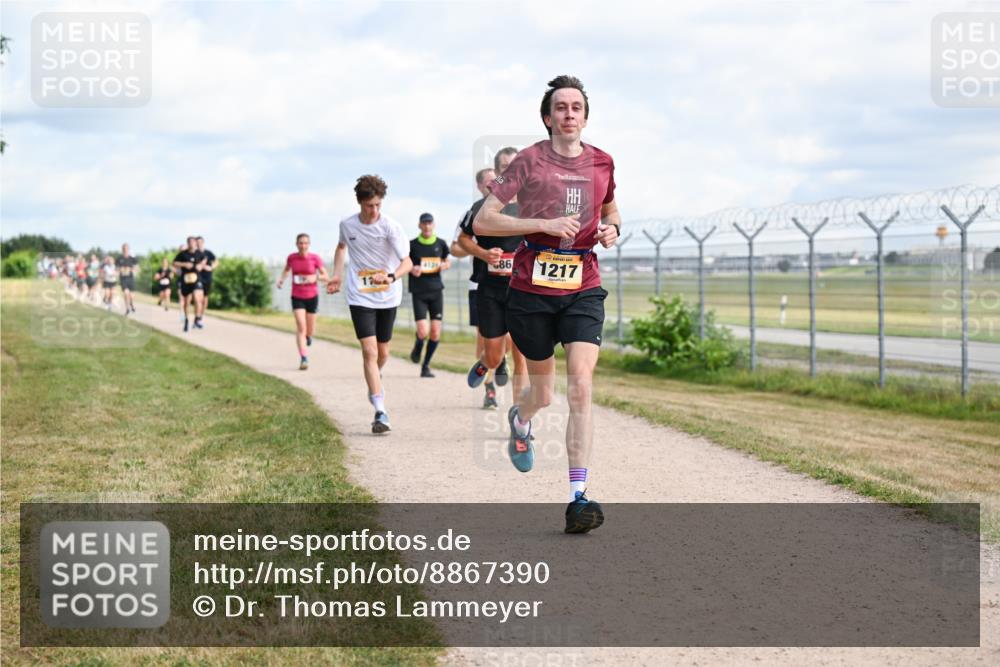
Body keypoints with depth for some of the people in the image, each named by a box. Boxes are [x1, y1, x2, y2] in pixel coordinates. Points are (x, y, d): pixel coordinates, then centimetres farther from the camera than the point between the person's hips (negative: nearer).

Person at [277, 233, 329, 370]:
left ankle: (309, 335, 49)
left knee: (309, 331, 10)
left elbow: (326, 276, -4)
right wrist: (282, 279, 0)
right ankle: (303, 359, -17)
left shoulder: (315, 258, -9)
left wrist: (314, 277, -23)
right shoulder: (291, 257, -3)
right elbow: (286, 269, 18)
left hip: (312, 297, 0)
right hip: (297, 297, 0)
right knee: (301, 327, -16)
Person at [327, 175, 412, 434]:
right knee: (369, 351, -14)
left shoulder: (391, 227, -13)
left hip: (388, 297, 0)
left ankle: (375, 380, 49)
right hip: (360, 298, 0)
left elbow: (407, 262, -16)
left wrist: (391, 277, -36)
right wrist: (337, 275, 10)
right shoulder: (347, 225, -3)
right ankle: (380, 412, -16)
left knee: (382, 353, 12)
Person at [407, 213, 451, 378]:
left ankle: (426, 366, 13)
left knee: (436, 332, -4)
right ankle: (417, 348, 23)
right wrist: (412, 269, -12)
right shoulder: (412, 245, 0)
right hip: (419, 292, -2)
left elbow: (447, 262, 20)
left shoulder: (440, 244, 6)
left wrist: (444, 266, -4)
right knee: (422, 332, -13)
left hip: (436, 291, 2)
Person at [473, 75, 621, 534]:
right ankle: (519, 421, 51)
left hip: (583, 289, 2)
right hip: (532, 289, -1)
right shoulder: (529, 161, -3)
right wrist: (544, 225, -17)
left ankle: (578, 498, -16)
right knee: (543, 394, 12)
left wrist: (612, 228, 4)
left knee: (581, 387, -16)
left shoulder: (601, 163, 8)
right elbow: (482, 221, -8)